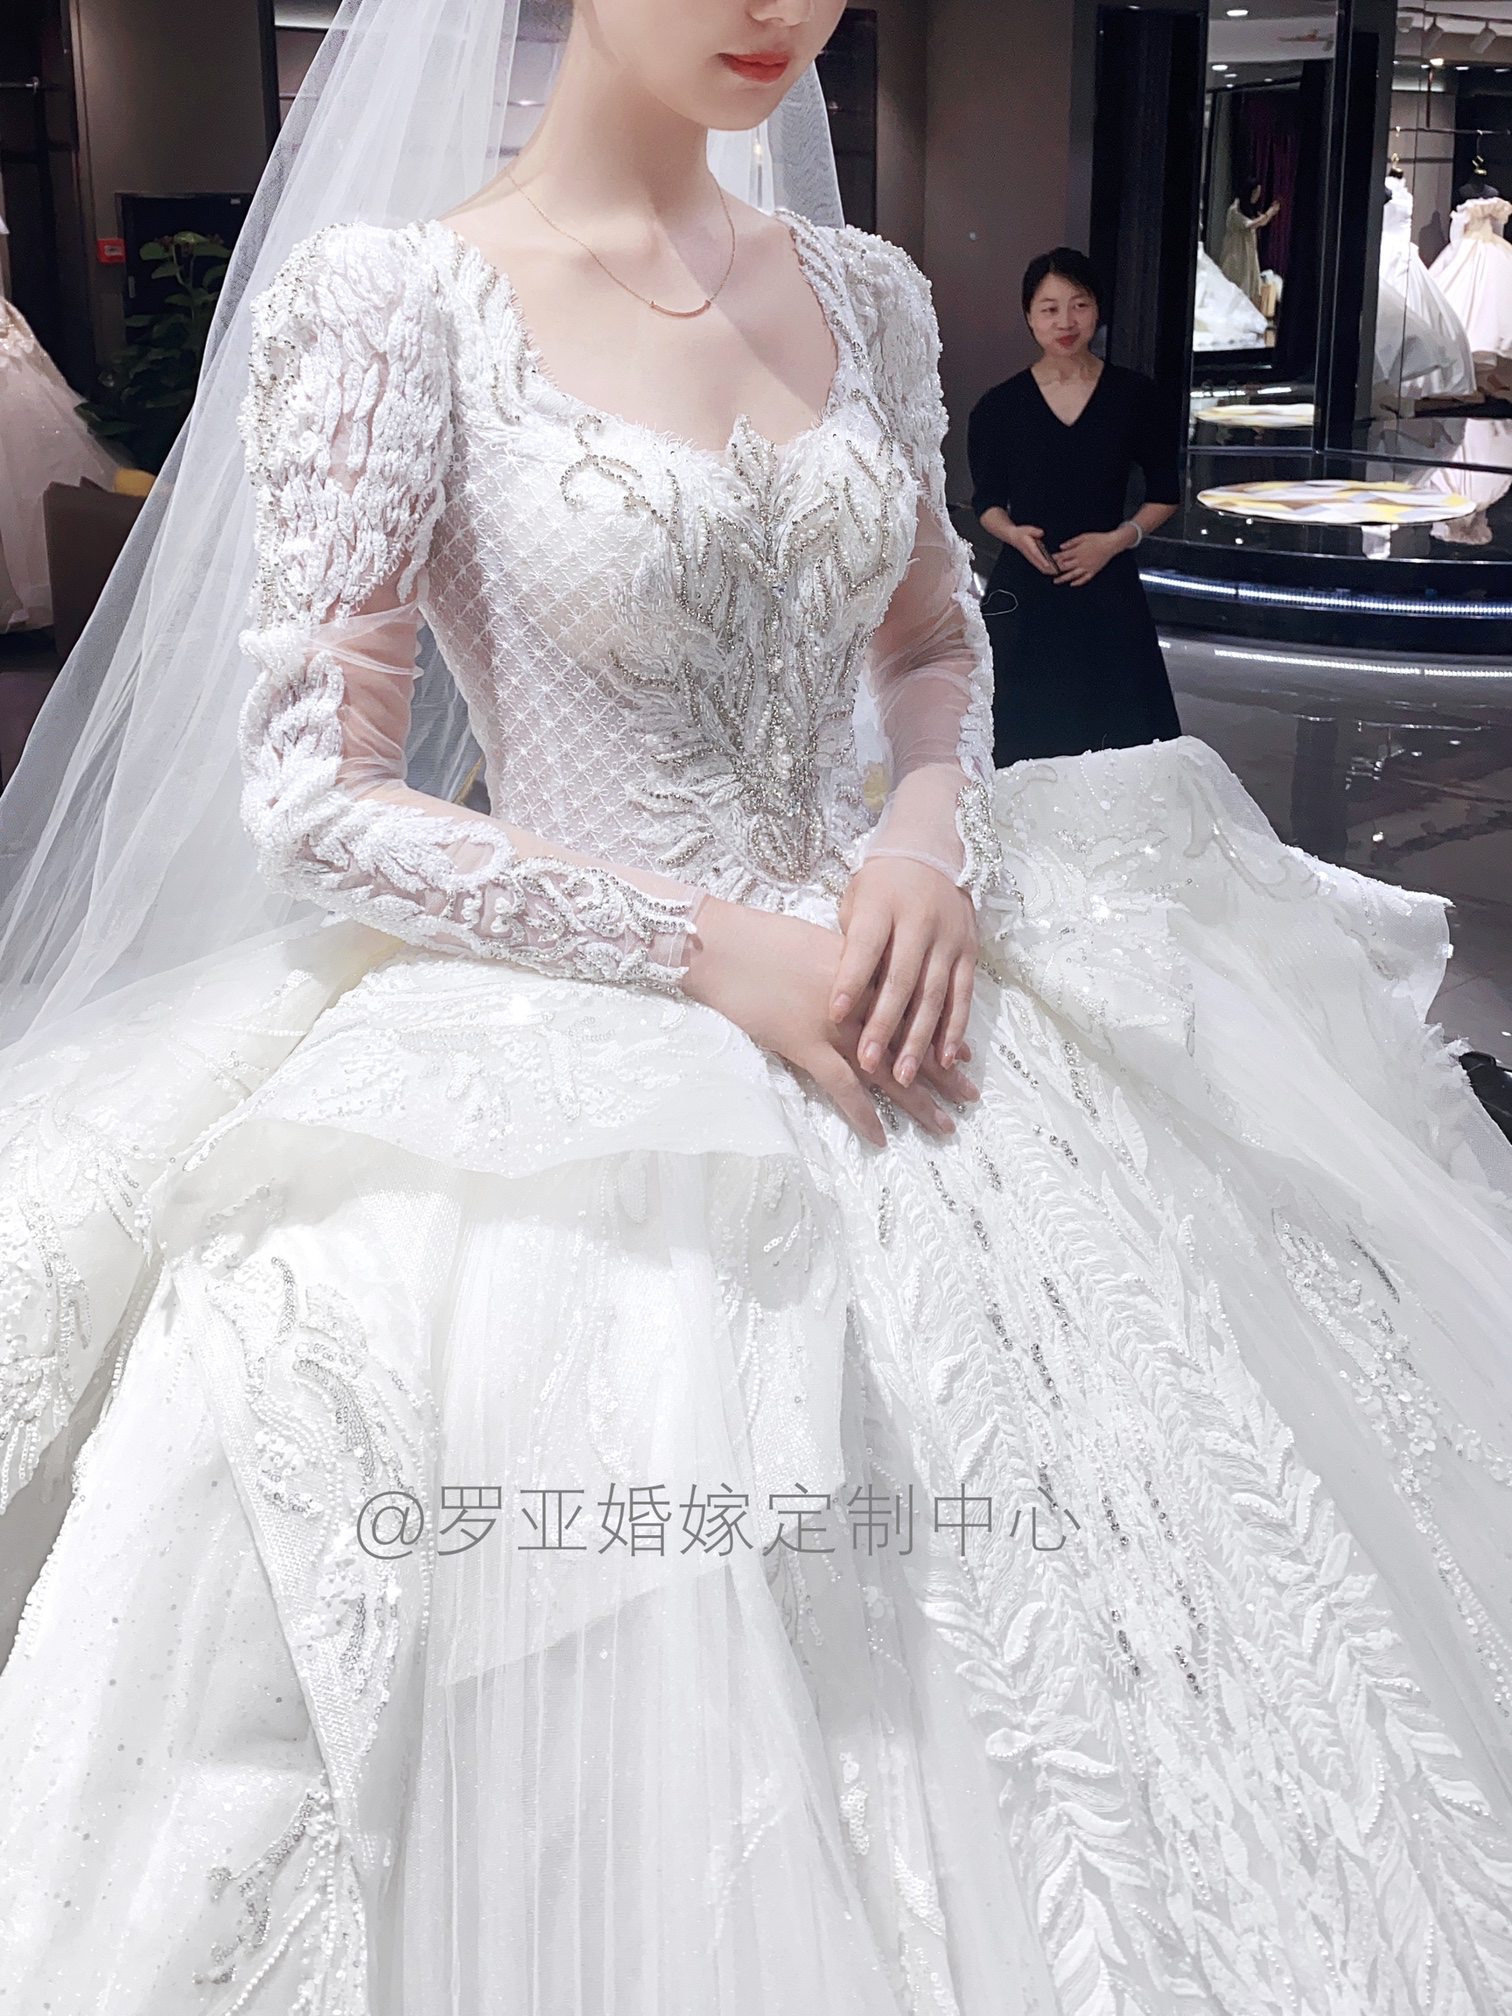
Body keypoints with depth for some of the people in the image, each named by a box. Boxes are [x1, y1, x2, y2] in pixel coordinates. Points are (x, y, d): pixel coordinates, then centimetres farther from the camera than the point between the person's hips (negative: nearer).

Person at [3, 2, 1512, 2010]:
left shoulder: (865, 295, 7)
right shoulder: (387, 302, -9)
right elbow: (321, 793, -11)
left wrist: (931, 833, -6)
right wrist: (711, 945, -17)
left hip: (884, 996, 5)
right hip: (565, 1069, -5)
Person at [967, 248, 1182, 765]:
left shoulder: (1134, 396, 1)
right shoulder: (999, 407, 1)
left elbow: (1165, 492, 8)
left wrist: (1116, 539, -8)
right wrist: (1015, 534, -10)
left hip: (1109, 590, 0)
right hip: (1023, 592, 0)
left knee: (1119, 737, -3)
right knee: (1024, 744, -3)